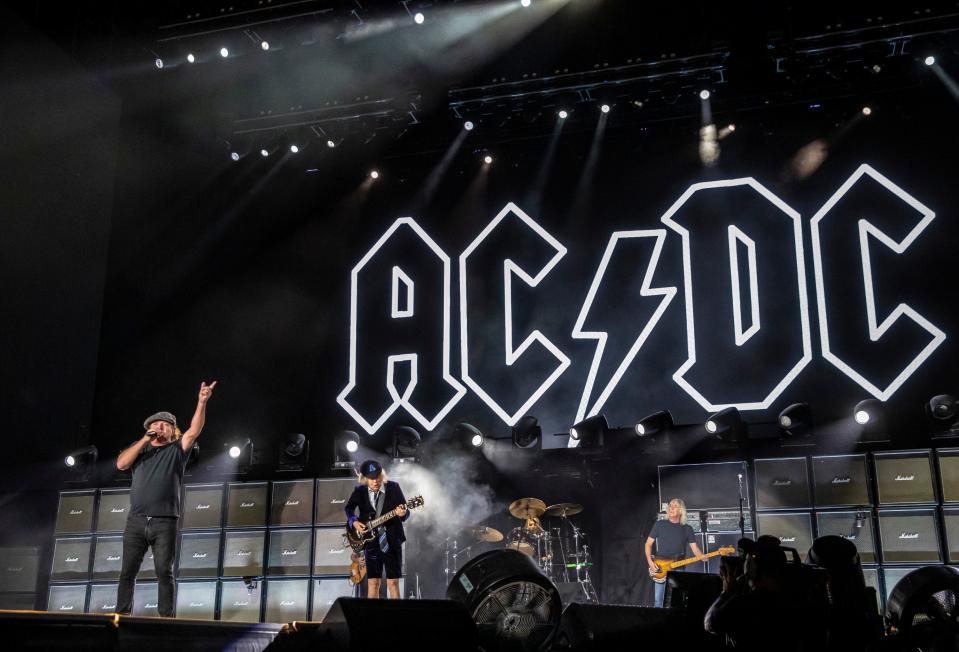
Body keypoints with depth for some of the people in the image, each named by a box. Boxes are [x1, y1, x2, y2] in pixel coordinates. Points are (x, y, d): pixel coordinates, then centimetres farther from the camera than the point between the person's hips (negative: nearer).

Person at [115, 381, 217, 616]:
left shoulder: (176, 449, 10)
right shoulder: (139, 447, 18)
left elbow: (194, 431, -6)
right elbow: (121, 464, 0)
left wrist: (202, 402, -18)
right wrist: (144, 440, -2)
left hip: (165, 522, -2)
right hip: (136, 520, 2)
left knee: (164, 572, -5)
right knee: (128, 571, 3)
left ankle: (166, 617, -4)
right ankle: (122, 614, 8)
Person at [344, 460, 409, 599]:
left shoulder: (393, 488, -5)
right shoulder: (359, 491, 1)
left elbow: (405, 512, -5)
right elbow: (349, 508, 16)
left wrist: (402, 513, -28)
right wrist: (354, 522, -2)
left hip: (391, 541, -2)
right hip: (370, 541, 2)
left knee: (393, 582, -3)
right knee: (372, 583, 3)